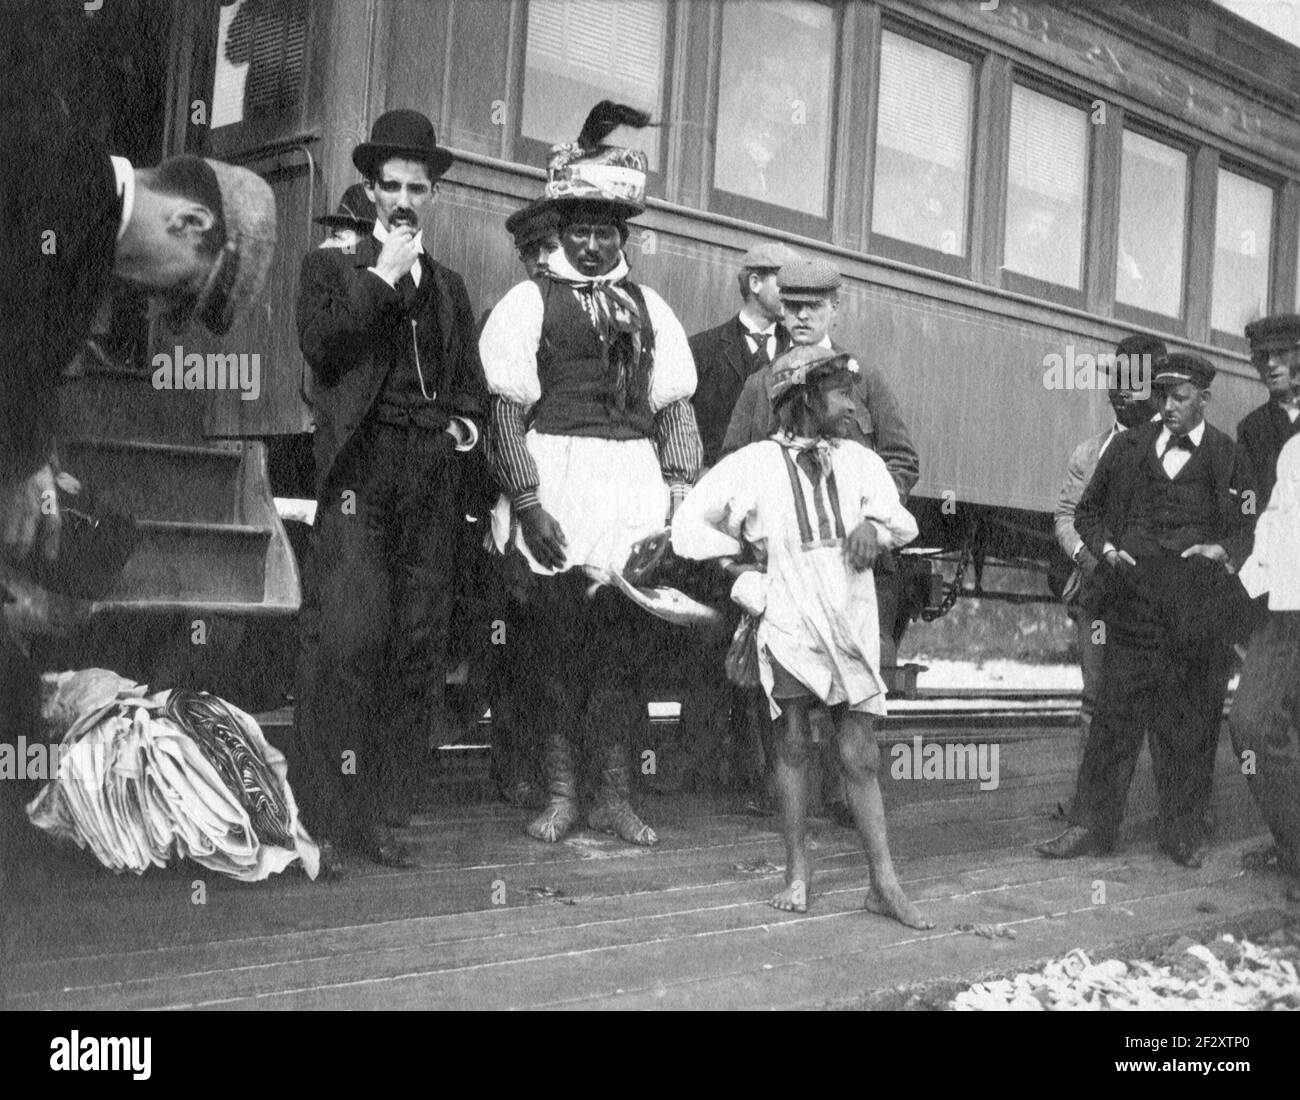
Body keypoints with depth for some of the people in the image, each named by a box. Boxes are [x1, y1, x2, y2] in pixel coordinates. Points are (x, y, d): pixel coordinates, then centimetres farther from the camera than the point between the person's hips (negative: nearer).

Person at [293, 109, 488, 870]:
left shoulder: (450, 286, 24)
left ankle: (383, 815, 7)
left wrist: (468, 418, 8)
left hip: (433, 474, 4)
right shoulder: (332, 267, 12)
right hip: (361, 469, -4)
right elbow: (321, 345, -6)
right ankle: (326, 821, -6)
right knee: (348, 637, -13)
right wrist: (383, 276, -3)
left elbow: (471, 379, 28)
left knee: (420, 647, 0)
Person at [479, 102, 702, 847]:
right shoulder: (529, 302, 4)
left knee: (627, 641, 3)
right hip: (556, 482, -3)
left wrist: (679, 498, -1)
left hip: (634, 486, 3)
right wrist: (528, 501, -13)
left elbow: (677, 410, 12)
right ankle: (561, 794, 10)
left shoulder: (649, 309, 14)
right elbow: (508, 412, -3)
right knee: (559, 640, -1)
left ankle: (617, 796, 11)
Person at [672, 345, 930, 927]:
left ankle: (884, 883, 7)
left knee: (860, 757, 3)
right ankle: (797, 868, 18)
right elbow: (688, 524, 5)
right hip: (789, 624, -2)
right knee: (793, 743, 5)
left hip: (852, 625, 2)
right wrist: (742, 568, 1)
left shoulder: (860, 461, 10)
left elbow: (903, 523, 7)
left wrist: (874, 525, -14)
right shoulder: (752, 465, 0)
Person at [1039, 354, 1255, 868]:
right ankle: (1091, 825, 7)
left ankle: (1183, 832, 15)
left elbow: (1249, 527, 10)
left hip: (1200, 606, -1)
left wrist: (1226, 550, -8)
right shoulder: (1127, 448, 11)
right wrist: (1105, 548, 1)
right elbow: (1087, 510, 18)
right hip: (1133, 599, 1)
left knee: (1191, 723, 3)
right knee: (1115, 711, 1)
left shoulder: (1228, 457, 7)